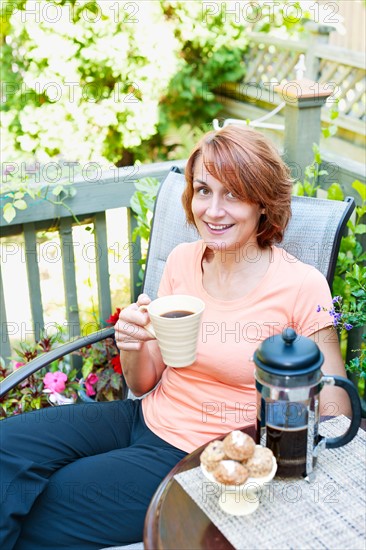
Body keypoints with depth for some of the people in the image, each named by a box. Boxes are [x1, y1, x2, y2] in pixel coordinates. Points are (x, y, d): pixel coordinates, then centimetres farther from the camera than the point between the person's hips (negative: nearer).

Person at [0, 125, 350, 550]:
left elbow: (336, 415, -10)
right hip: (144, 418, 5)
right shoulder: (183, 261, -1)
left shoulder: (301, 287, -15)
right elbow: (145, 383, 5)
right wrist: (133, 347, -17)